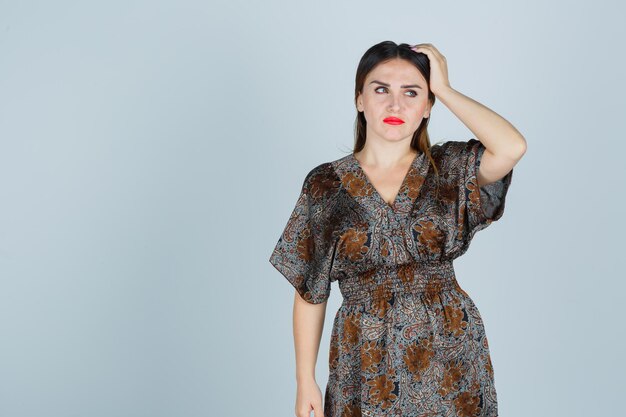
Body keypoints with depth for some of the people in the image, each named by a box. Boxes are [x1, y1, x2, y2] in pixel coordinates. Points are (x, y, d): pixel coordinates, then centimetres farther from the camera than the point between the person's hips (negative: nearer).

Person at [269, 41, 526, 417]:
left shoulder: (451, 169, -1)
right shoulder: (325, 185, -2)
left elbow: (513, 147, -22)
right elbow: (310, 292, 1)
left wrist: (444, 89, -11)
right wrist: (306, 380, -1)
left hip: (449, 353, 1)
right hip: (365, 360, 0)